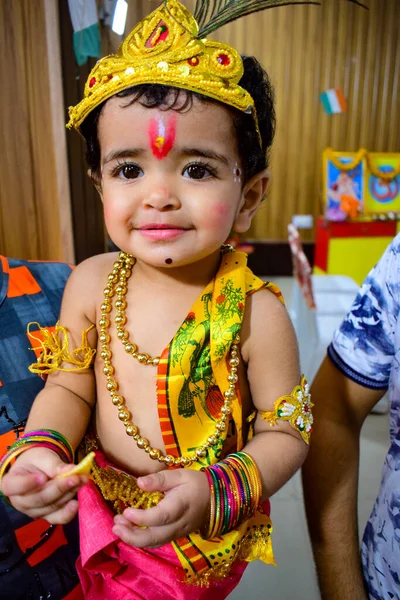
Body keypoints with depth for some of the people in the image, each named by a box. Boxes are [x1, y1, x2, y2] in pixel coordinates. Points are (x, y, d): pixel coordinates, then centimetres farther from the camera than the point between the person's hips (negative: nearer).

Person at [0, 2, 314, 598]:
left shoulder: (256, 312, -26)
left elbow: (286, 433, -17)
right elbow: (69, 387, -6)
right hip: (101, 509, 3)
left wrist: (215, 493, -32)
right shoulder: (90, 284, -16)